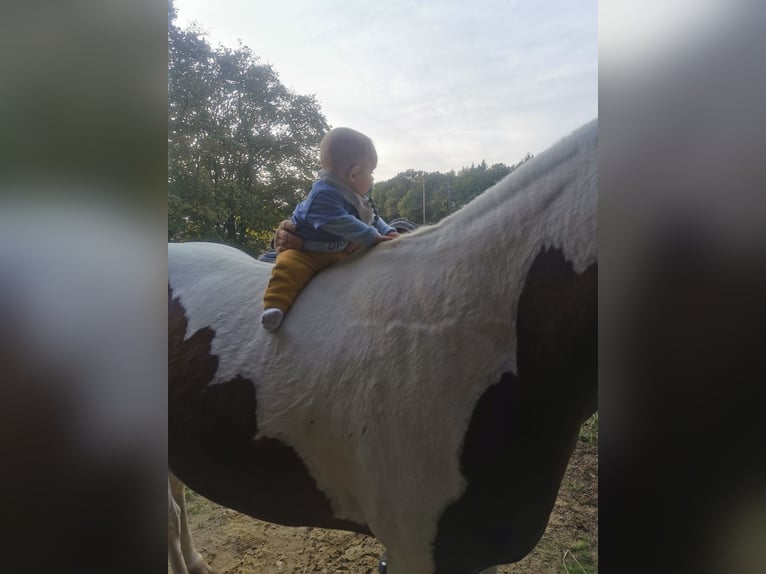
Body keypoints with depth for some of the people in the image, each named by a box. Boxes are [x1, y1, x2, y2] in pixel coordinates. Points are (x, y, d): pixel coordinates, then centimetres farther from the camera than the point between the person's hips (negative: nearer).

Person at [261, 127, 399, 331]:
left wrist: (387, 231, -1)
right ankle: (275, 305, -40)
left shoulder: (356, 197, 5)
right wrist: (372, 237, -35)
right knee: (289, 266, -34)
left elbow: (372, 218, 16)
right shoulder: (324, 194, -27)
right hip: (305, 251, -8)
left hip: (340, 251, 9)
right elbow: (341, 223, -37)